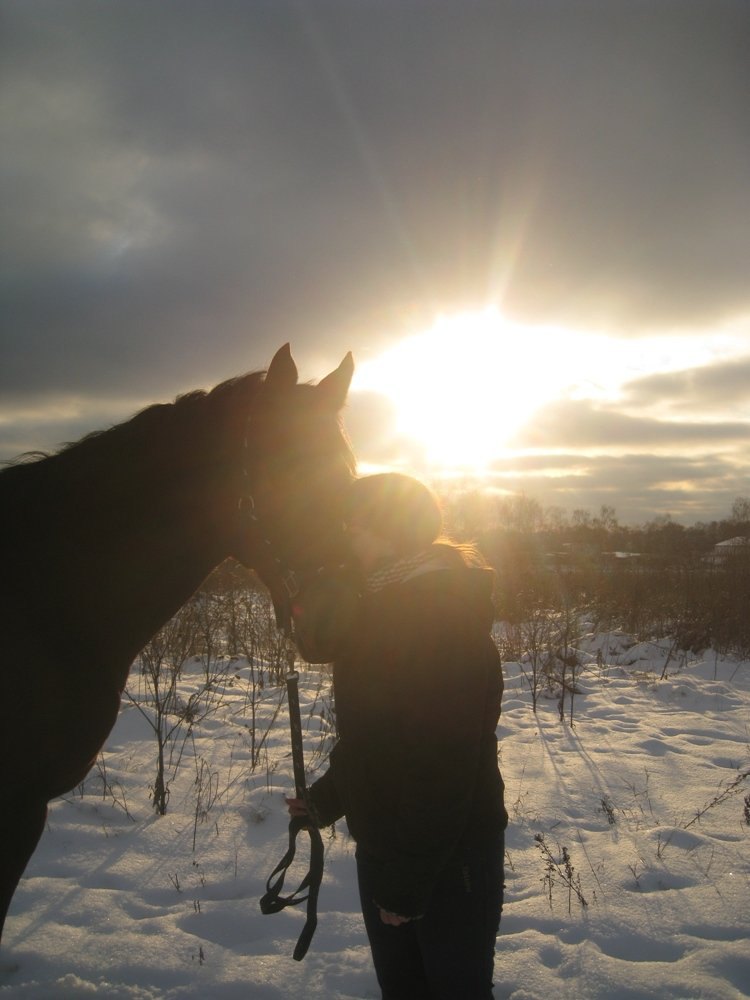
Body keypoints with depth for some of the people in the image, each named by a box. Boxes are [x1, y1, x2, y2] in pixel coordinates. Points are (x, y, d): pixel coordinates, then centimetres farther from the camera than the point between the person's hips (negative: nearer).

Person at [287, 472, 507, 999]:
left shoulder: (444, 622, -25)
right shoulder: (381, 609, 5)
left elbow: (440, 764, -27)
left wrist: (406, 882, -22)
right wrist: (327, 797, 11)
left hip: (450, 857, -8)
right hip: (383, 846, 8)